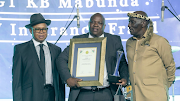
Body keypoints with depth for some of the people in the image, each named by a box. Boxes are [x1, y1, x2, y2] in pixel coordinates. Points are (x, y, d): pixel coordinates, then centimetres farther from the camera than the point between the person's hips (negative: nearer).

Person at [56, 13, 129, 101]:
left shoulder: (114, 40, 9)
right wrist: (68, 79, -12)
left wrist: (124, 78, -6)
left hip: (106, 94, 0)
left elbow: (122, 63, 14)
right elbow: (61, 59, 4)